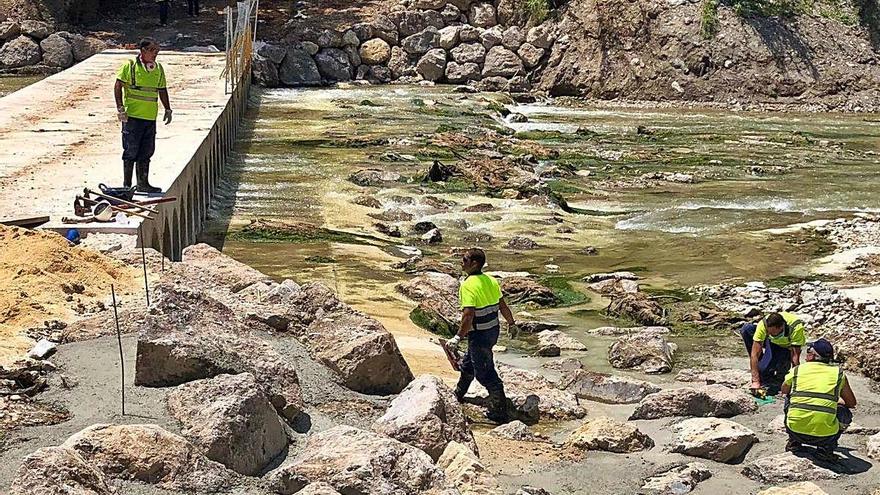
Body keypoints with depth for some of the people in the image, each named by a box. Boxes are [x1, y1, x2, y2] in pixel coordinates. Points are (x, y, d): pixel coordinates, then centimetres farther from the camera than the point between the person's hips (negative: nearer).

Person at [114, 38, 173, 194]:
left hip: (151, 117, 6)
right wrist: (120, 108, -12)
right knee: (130, 151, -2)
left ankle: (143, 184, 19)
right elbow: (118, 86, -5)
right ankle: (127, 185, 6)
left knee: (146, 152, 10)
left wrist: (167, 109, 16)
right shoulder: (129, 66, -5)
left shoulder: (158, 69, 12)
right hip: (132, 116, -5)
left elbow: (162, 90, 22)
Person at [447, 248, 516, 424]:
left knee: (485, 373, 1)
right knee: (468, 363, 28)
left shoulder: (468, 285, -22)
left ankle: (499, 412, 6)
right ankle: (458, 394, 48)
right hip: (493, 330, 9)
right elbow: (503, 306, 8)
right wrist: (512, 323, 23)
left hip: (479, 335, -9)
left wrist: (458, 337, -26)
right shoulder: (491, 281, 2)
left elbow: (468, 315, -29)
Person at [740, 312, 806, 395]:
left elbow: (795, 357, -39)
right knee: (746, 329, -23)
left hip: (787, 347, -4)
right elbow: (754, 354, -33)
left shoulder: (795, 328, -40)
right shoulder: (763, 325, -34)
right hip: (772, 341, 4)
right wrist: (755, 381, -37)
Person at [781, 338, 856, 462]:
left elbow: (784, 391, 30)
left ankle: (794, 442, 24)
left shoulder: (796, 371, 8)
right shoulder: (838, 374, 6)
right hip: (824, 436, -2)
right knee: (845, 413, 28)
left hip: (795, 431, 2)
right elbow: (852, 403, 20)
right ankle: (825, 449, 11)